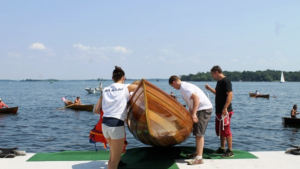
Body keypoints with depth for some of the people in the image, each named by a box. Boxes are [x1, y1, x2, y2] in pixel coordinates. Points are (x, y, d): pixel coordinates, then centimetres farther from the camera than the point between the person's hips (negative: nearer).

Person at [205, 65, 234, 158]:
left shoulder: (225, 81, -15)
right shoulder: (219, 81, 15)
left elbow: (230, 95, -22)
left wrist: (225, 108, -25)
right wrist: (210, 89, 20)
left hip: (225, 111, -10)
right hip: (219, 111, 10)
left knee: (226, 130, -6)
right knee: (220, 130, 16)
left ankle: (230, 151, 2)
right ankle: (222, 148, 28)